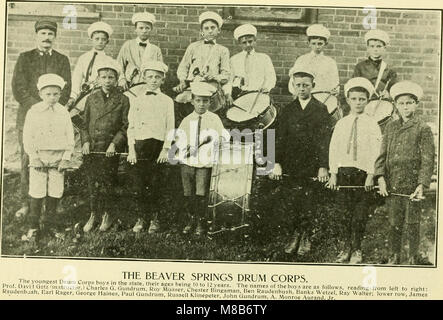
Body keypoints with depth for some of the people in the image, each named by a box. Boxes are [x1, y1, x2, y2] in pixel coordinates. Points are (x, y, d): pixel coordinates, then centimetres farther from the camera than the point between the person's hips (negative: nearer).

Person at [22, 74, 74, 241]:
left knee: (55, 194, 2)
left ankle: (47, 225, 16)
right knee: (36, 194, -2)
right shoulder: (33, 112, 0)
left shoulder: (63, 112, 5)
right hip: (39, 156, -1)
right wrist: (34, 156, -9)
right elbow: (27, 137, 0)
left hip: (58, 157, 2)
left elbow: (70, 136, 5)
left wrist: (66, 158, -4)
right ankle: (33, 227, 9)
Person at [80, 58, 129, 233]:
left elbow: (125, 126, -1)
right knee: (92, 183, 6)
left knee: (107, 183, 2)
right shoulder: (91, 98, 10)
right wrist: (85, 141, -2)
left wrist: (114, 143, -11)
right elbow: (84, 123, 13)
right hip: (91, 148, 3)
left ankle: (107, 215, 18)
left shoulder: (123, 100, 1)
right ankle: (93, 215, 19)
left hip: (111, 149, -2)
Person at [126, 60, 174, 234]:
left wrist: (165, 149, -6)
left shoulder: (167, 101, 7)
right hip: (139, 145, 1)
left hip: (158, 145, -1)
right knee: (139, 184, 2)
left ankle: (154, 219, 12)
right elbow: (131, 127, 9)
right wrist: (131, 149, 0)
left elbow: (170, 128, 4)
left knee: (155, 185, 1)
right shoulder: (136, 101, 11)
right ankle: (140, 218, 13)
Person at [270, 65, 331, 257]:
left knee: (309, 204, 2)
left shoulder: (321, 110, 2)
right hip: (291, 165, 2)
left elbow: (324, 140, -4)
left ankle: (306, 238, 18)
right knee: (293, 203, 2)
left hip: (312, 165, -2)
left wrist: (323, 166, -13)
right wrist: (277, 163, -6)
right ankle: (296, 234, 18)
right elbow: (280, 138, 4)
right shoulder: (288, 110, 10)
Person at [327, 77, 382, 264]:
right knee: (346, 212, 5)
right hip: (343, 172, 2)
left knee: (360, 214, -1)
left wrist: (371, 175, -10)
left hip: (363, 173, -2)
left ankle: (356, 250, 11)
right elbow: (333, 149, 7)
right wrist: (333, 174, 1)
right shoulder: (341, 124, 9)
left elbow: (375, 151, -3)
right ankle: (347, 248, 17)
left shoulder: (371, 124, 2)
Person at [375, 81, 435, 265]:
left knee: (412, 224, 5)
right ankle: (394, 258, 22)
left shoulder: (423, 129, -1)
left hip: (412, 184, -3)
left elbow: (428, 159, -4)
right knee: (394, 224, 9)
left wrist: (422, 185, -13)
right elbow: (382, 154, 10)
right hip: (392, 185, 3)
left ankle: (413, 259, 18)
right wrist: (381, 178, -3)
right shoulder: (391, 127, 12)